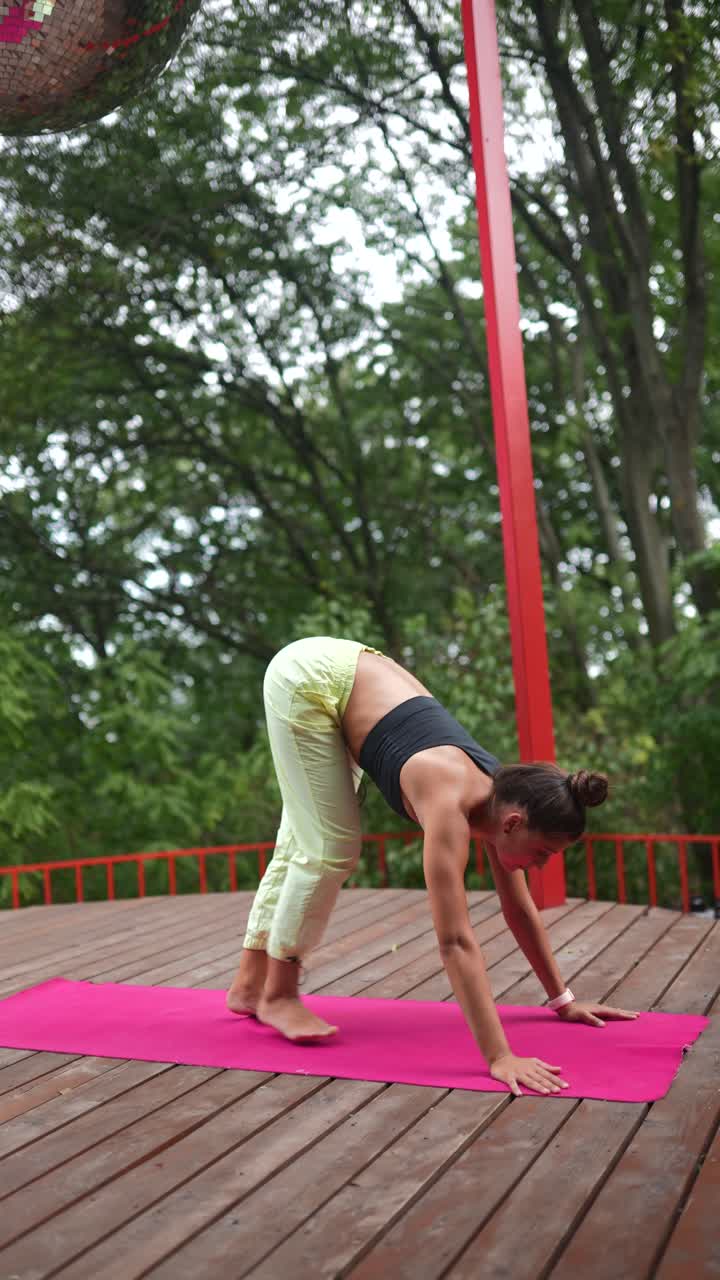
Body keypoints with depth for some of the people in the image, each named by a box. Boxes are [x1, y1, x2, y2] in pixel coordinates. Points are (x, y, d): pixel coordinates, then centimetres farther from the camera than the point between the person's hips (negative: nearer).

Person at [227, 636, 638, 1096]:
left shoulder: (498, 795, -10)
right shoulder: (453, 803, -32)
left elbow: (520, 909, 2)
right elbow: (455, 940, -36)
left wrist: (563, 998, 7)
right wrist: (499, 1057, -38)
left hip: (349, 676, 8)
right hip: (306, 676, -8)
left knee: (304, 841, 14)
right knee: (330, 846, -10)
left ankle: (250, 984, 26)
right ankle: (277, 994, 7)